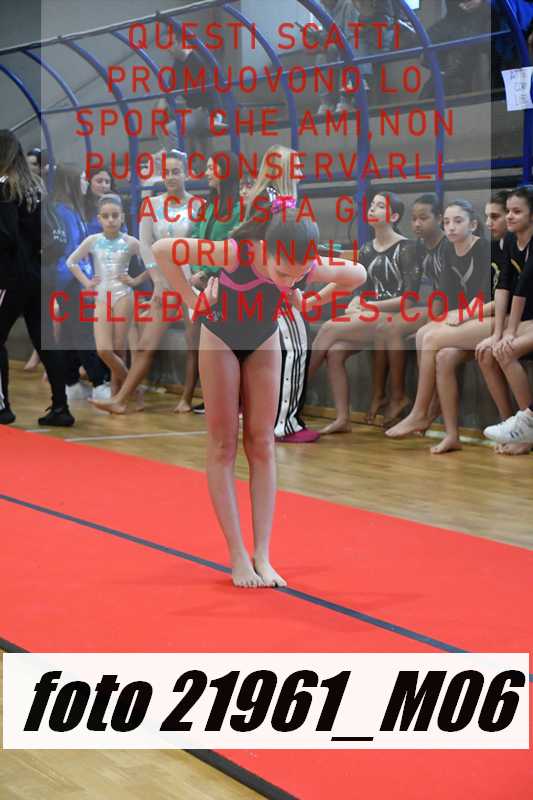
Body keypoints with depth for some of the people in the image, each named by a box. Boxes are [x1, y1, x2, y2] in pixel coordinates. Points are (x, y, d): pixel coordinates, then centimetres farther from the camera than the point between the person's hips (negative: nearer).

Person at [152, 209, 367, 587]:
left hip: (264, 340, 3)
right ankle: (238, 557, 0)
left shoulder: (311, 269, -28)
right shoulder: (237, 253, -38)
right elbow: (163, 250, -31)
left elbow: (358, 275, -6)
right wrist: (191, 298, -25)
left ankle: (262, 555, 3)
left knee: (262, 445, 1)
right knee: (223, 445, -2)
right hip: (220, 336, -3)